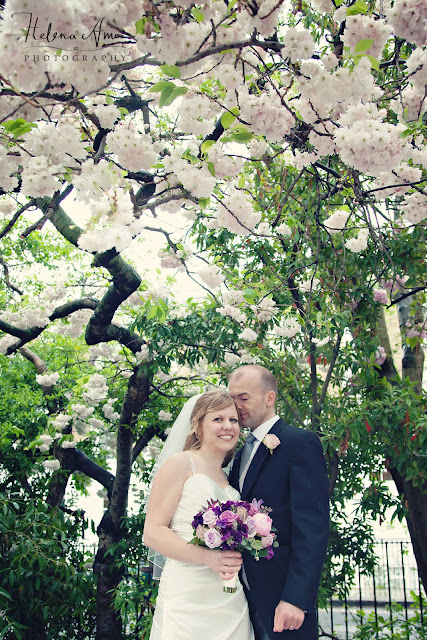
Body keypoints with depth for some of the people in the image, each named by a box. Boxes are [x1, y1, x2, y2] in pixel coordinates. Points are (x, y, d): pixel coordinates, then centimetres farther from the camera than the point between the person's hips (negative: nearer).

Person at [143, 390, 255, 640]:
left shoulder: (228, 479, 17)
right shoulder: (181, 464, -3)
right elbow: (153, 533, -10)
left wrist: (235, 559, 2)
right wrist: (207, 557, -21)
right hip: (187, 600, -6)